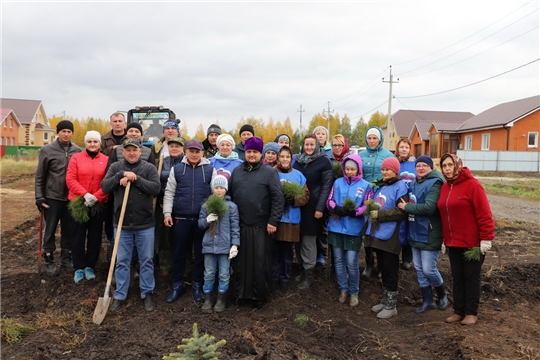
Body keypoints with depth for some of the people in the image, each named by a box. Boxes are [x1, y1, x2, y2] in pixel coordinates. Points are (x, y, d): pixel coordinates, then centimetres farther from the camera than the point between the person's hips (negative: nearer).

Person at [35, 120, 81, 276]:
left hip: (71, 198, 2)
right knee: (50, 230, 6)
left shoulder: (77, 151, 2)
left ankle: (66, 259, 24)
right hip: (52, 197, -2)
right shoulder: (47, 150, -4)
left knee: (69, 230, 11)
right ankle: (49, 261, 18)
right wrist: (39, 197, -6)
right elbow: (40, 176, -1)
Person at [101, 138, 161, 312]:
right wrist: (121, 174, -17)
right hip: (122, 224, 1)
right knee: (122, 262, 10)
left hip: (145, 224, -1)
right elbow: (105, 187, -6)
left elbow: (156, 188, -14)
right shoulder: (115, 167, 5)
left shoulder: (149, 168, -2)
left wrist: (135, 179, -18)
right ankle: (119, 296, 23)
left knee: (147, 261, 9)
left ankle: (147, 294, 23)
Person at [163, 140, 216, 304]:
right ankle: (178, 285, 23)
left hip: (203, 218, 0)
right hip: (181, 218, 1)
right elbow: (169, 193, 6)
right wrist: (167, 213, -3)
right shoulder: (176, 169, 5)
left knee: (200, 253, 9)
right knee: (179, 253, 9)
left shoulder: (210, 170, 3)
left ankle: (197, 285, 24)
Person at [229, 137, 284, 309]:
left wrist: (273, 221, -13)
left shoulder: (269, 172, -4)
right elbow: (229, 195, 13)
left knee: (260, 262, 5)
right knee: (240, 261, 12)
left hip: (261, 226, -4)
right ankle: (241, 292, 28)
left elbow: (278, 198, -8)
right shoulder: (236, 171, 10)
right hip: (239, 225, 4)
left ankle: (259, 295, 20)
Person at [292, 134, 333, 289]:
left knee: (308, 241, 0)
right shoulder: (298, 160, 10)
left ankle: (308, 273, 12)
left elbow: (326, 186, -9)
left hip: (312, 207, -5)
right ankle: (303, 268, 23)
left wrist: (320, 207, -14)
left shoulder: (324, 161, -6)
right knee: (299, 239, 9)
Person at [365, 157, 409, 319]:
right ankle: (385, 301, 28)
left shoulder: (400, 187, -9)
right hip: (378, 233, 8)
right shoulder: (380, 186, 16)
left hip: (391, 235, -8)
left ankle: (391, 306, 13)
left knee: (390, 270, 1)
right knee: (382, 269, 15)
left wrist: (379, 214, -19)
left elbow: (402, 212, -19)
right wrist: (371, 210, 6)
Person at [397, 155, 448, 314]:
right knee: (419, 269, 13)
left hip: (429, 235, -8)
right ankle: (427, 301, 27)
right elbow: (408, 203, 19)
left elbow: (429, 208, -26)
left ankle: (442, 295, 27)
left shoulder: (434, 183, -14)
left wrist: (406, 207, -19)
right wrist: (405, 205, -2)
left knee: (428, 269, -1)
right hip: (415, 233, 8)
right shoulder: (413, 184, 11)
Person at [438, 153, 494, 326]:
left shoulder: (472, 185, -13)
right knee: (457, 277, 13)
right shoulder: (444, 187, 9)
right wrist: (444, 238, 14)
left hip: (472, 242, -7)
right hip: (453, 242, 7)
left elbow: (484, 213, -16)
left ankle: (471, 312, 17)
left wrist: (486, 238, -18)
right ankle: (459, 311, 23)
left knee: (471, 277, 5)